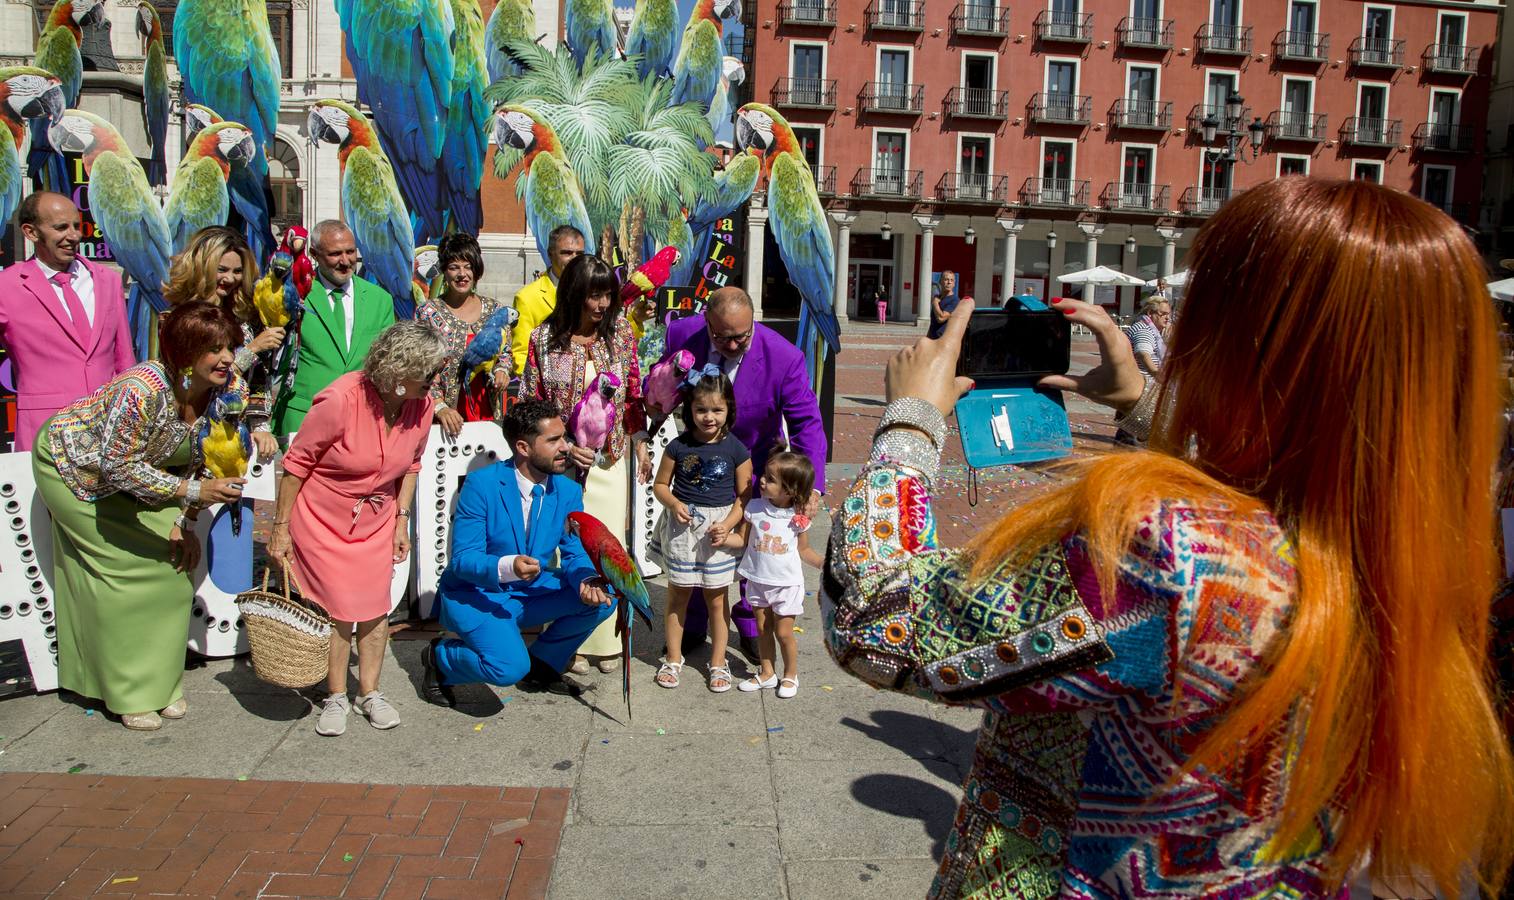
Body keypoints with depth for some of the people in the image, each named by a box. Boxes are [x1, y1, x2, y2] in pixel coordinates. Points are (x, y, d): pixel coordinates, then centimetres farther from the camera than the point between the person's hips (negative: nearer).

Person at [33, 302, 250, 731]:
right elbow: (119, 468, -30)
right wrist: (192, 492, -37)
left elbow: (198, 459, -6)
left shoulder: (231, 387, -21)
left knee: (173, 566, -1)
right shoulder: (142, 390, -40)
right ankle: (128, 693, 10)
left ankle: (161, 682, 15)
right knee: (120, 572, -6)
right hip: (75, 466, -6)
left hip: (138, 468, 6)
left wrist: (185, 523, -9)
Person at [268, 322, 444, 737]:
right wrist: (280, 527, -11)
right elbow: (296, 463, -16)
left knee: (376, 607, 5)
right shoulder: (340, 400, -26)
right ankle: (336, 698, 18)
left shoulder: (422, 405, -10)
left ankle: (370, 693, 22)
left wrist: (402, 520, 5)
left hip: (376, 521, 5)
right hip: (323, 520, -4)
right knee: (340, 608, -2)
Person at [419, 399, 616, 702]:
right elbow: (462, 558, -21)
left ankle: (541, 667, 9)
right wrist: (507, 567, -42)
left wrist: (587, 582, -28)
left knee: (602, 597, -13)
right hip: (475, 594, -6)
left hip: (531, 591, 6)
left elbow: (575, 554, -3)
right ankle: (439, 657, 4)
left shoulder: (569, 492, -6)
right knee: (508, 667, -29)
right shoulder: (481, 484, -20)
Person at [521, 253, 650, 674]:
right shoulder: (544, 340, -5)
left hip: (611, 461, 2)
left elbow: (634, 393, 8)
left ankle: (606, 641, 15)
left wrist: (640, 444, 3)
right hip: (563, 461, -2)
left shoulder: (620, 332, 2)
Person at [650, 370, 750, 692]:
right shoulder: (678, 446, -2)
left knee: (716, 599, 7)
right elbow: (660, 485, 7)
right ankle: (673, 659, 24)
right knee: (678, 594, 10)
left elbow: (744, 495, -1)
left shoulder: (736, 450, -5)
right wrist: (674, 504, -13)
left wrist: (727, 524, -15)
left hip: (718, 530, -1)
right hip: (682, 528, 1)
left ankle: (718, 662, 21)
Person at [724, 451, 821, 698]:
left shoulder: (798, 517, -10)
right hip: (758, 580, 3)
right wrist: (723, 537, -17)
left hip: (787, 583, -3)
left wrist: (824, 563, -11)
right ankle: (767, 673, 31)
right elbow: (742, 539, 0)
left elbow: (804, 550, 2)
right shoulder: (754, 508, -7)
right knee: (763, 629, 14)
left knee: (783, 633, 3)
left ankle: (790, 676, 24)